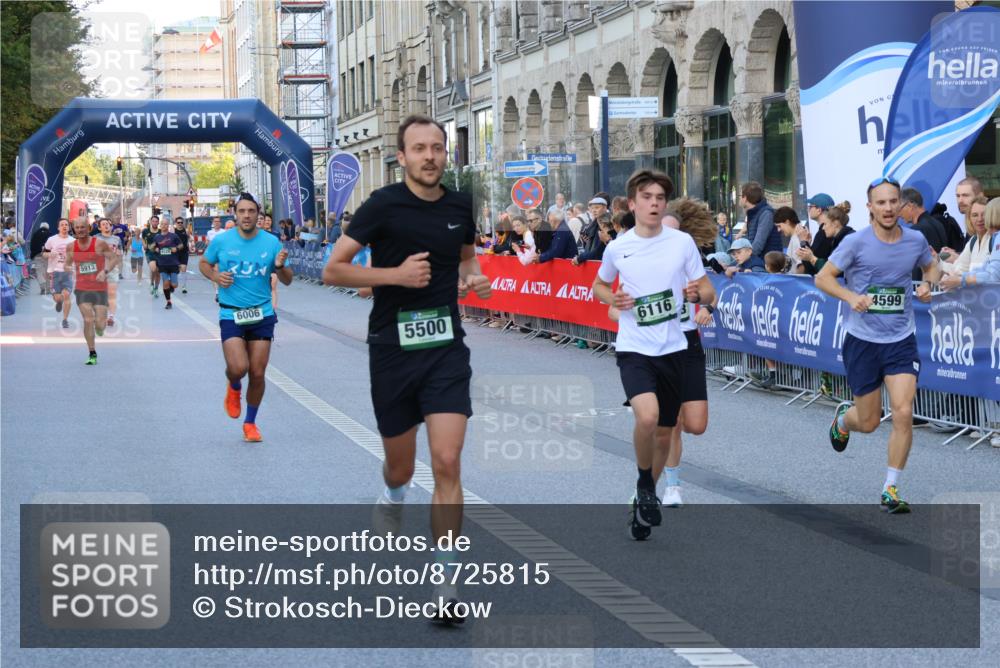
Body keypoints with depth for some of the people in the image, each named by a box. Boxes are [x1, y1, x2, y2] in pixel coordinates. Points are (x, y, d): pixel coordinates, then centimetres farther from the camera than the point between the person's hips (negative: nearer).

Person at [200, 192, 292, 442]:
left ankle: (250, 422, 24)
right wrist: (215, 276, -8)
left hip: (262, 314, 2)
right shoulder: (221, 241, -3)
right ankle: (234, 389, 21)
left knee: (258, 373, 2)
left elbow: (287, 280, 5)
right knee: (238, 368, -18)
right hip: (231, 314, -1)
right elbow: (204, 264, 14)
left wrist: (280, 267, -17)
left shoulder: (271, 242, -1)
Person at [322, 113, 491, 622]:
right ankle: (392, 495, 53)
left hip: (446, 347, 2)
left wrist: (474, 276, 2)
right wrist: (395, 274, -20)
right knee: (400, 469, 13)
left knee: (447, 464, -12)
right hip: (393, 349, -1)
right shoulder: (384, 204, -8)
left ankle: (445, 582, -5)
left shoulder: (460, 206, 4)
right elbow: (332, 271, -9)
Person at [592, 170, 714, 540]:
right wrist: (613, 299, -6)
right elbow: (599, 286, 16)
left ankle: (642, 501, 33)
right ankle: (645, 484, 0)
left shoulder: (682, 242, -1)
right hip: (633, 348, -2)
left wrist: (699, 292, -18)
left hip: (672, 348, 2)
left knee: (664, 432, 11)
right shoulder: (617, 248, -2)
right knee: (647, 416, -27)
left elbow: (709, 293, 5)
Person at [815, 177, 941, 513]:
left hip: (902, 340, 2)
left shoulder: (915, 240, -1)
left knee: (903, 413, -12)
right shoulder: (856, 242, -11)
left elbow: (932, 265, 20)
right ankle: (843, 419, 45)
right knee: (868, 423, 7)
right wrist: (851, 296, -22)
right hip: (862, 339, -2)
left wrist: (927, 284, -3)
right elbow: (822, 277, -4)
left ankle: (891, 489, 1)